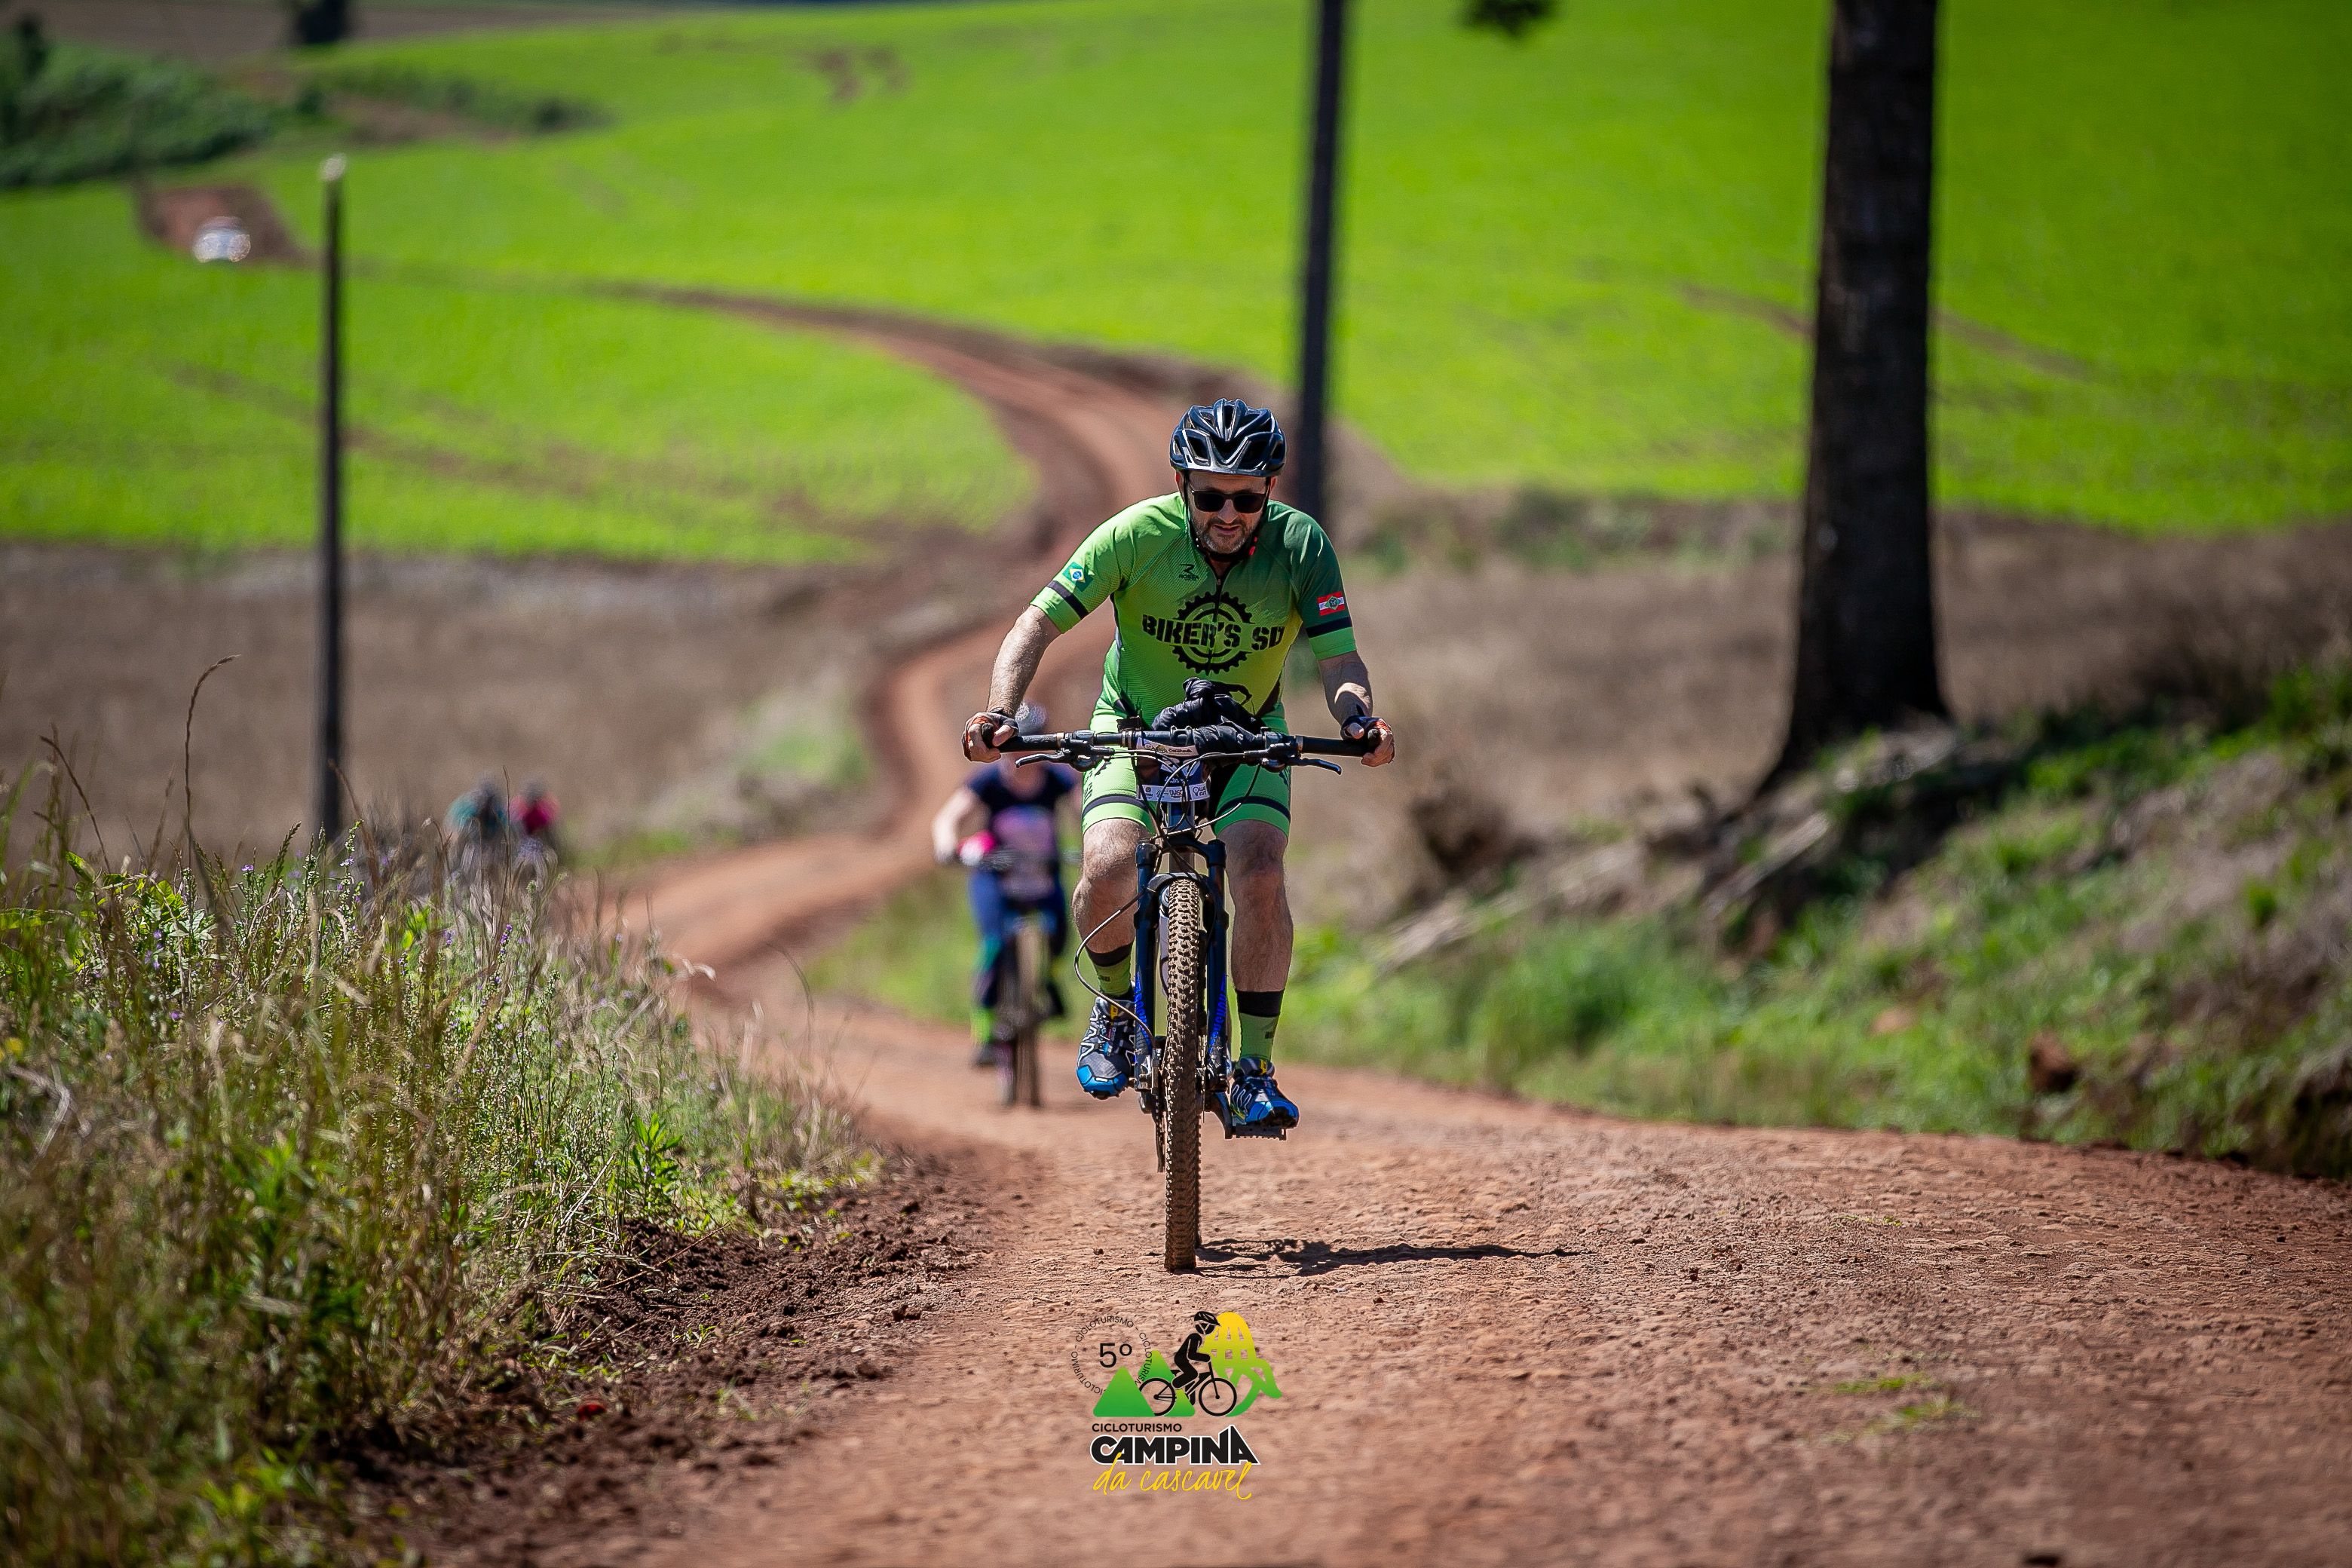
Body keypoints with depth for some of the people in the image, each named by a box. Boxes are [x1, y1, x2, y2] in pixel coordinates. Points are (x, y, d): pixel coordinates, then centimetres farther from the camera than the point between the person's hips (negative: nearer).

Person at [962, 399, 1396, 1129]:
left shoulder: (1300, 543, -21)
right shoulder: (1138, 535, -24)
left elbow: (1338, 658, -22)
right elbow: (1039, 623, -22)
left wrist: (1358, 718, -45)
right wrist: (1000, 713, -38)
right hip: (1137, 726, -1)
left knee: (1259, 873, -25)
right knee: (1109, 871, -26)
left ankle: (1255, 1070, -11)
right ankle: (1115, 1006, 5)